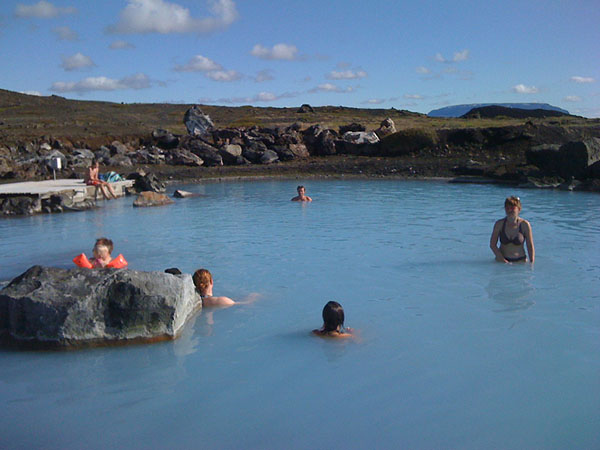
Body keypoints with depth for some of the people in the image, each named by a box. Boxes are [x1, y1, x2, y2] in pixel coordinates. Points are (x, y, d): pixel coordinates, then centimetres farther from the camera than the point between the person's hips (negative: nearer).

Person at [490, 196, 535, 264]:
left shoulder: (525, 225, -4)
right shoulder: (499, 224, -3)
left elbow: (530, 246, 0)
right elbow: (492, 244, -1)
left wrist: (531, 263, -9)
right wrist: (503, 260, -11)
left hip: (520, 261, -1)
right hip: (502, 261, 1)